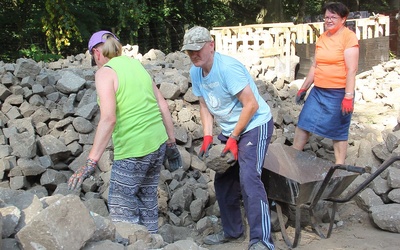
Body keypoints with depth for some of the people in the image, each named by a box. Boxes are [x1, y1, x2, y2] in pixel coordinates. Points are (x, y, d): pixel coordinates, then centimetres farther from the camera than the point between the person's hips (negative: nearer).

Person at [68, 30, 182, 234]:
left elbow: (109, 118, -21)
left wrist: (91, 162, -22)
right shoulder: (136, 64, 12)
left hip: (133, 149, -7)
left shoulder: (105, 72, -8)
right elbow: (163, 107, 12)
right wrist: (171, 143, 19)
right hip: (158, 143, 8)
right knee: (148, 201, 18)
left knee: (121, 207, 5)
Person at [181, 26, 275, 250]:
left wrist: (233, 138, -19)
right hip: (229, 129, 9)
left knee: (248, 178, -23)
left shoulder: (227, 67, -24)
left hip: (255, 125, -9)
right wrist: (208, 137, -3)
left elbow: (251, 104, -24)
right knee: (223, 181, 13)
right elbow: (205, 106, 10)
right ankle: (232, 230, 30)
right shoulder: (196, 72, 1)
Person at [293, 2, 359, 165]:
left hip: (339, 94, -6)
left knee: (338, 132, 4)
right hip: (318, 91, 7)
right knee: (303, 124, 8)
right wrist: (303, 88, 15)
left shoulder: (348, 37, -11)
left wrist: (348, 97, -21)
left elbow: (352, 69, -16)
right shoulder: (322, 38, 10)